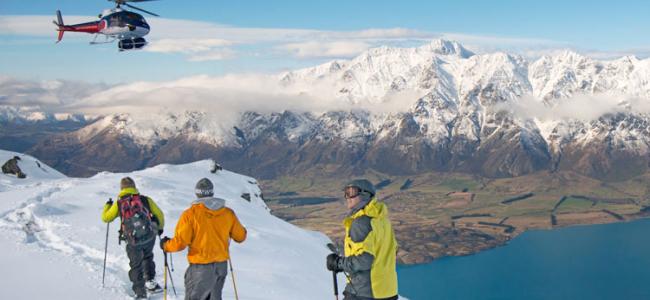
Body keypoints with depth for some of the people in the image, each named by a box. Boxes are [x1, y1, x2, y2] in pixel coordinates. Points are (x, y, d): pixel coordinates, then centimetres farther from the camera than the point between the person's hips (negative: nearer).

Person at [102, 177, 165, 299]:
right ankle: (150, 281, 21)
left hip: (133, 242, -1)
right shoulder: (145, 199, 3)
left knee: (136, 266, 15)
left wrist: (107, 205, 32)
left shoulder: (118, 203, 3)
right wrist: (160, 227, 26)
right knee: (147, 257, 30)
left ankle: (140, 293, 11)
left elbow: (105, 218, 13)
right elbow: (159, 214, 7)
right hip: (149, 237, 1)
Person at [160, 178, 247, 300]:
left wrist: (165, 245, 6)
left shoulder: (190, 214, -13)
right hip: (222, 265, 5)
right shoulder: (228, 213, -2)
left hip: (201, 267, -5)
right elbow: (240, 236, 9)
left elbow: (179, 243, -15)